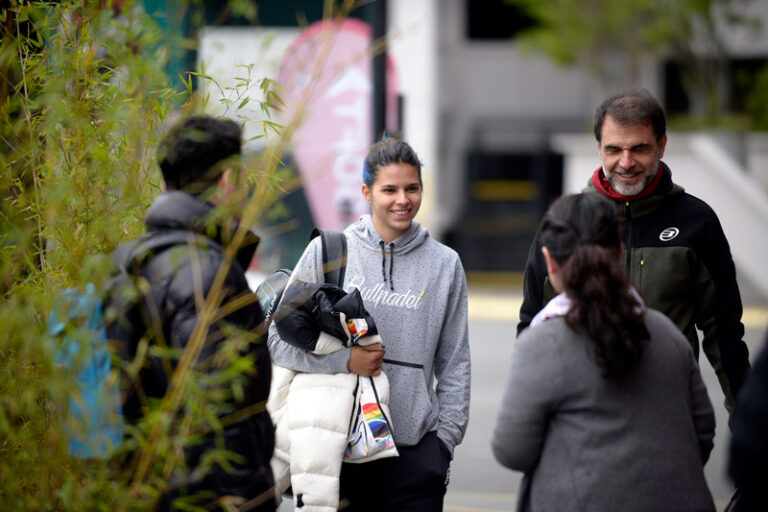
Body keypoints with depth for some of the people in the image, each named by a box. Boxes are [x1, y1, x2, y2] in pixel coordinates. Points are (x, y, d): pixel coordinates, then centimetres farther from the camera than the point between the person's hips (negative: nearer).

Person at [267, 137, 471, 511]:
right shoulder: (326, 252, 3)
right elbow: (278, 339, 1)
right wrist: (344, 360, -12)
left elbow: (455, 364, 12)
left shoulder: (445, 263, 9)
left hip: (414, 451, 1)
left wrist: (446, 436, 5)